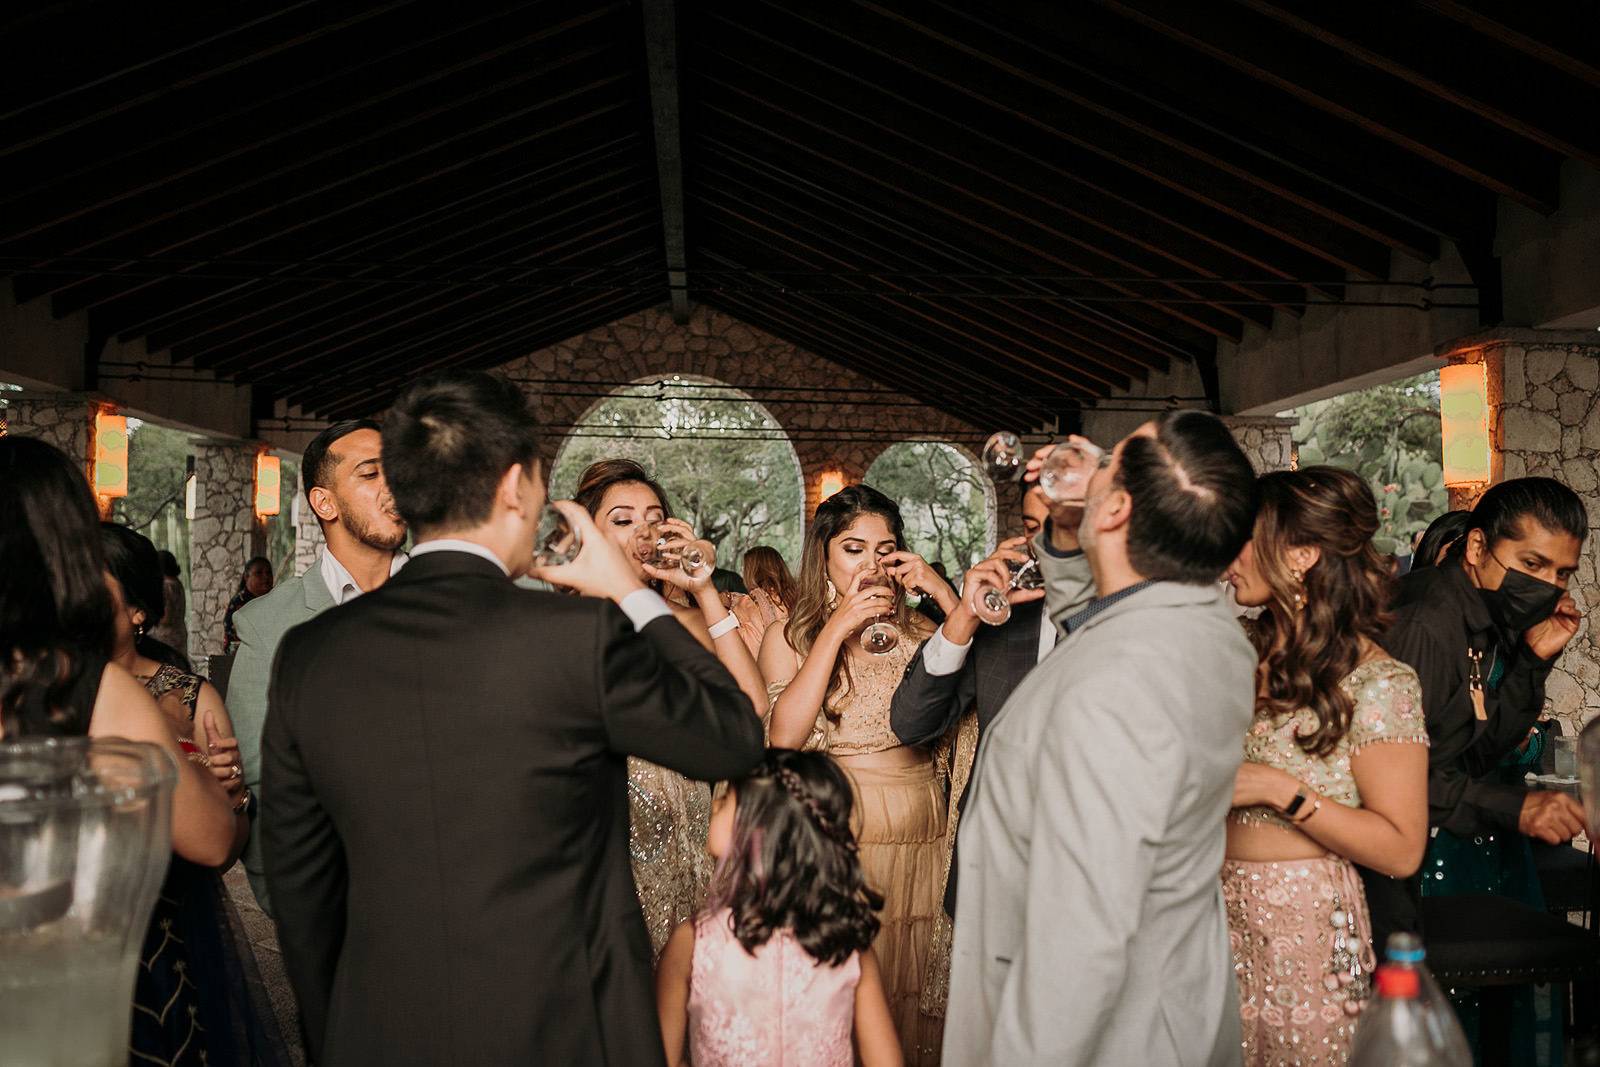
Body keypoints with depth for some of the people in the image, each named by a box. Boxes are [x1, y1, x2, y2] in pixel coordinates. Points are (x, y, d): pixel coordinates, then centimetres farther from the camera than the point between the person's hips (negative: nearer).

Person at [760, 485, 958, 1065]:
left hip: (921, 829, 3)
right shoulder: (790, 637, 0)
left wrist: (942, 592, -12)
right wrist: (837, 629, -16)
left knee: (908, 977, 14)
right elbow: (783, 736, -15)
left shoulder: (917, 631, 6)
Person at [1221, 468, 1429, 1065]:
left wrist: (1281, 790, -22)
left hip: (1306, 931, -5)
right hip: (1223, 915, 6)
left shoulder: (1378, 683, -14)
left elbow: (1401, 850, -15)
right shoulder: (1248, 656, 4)